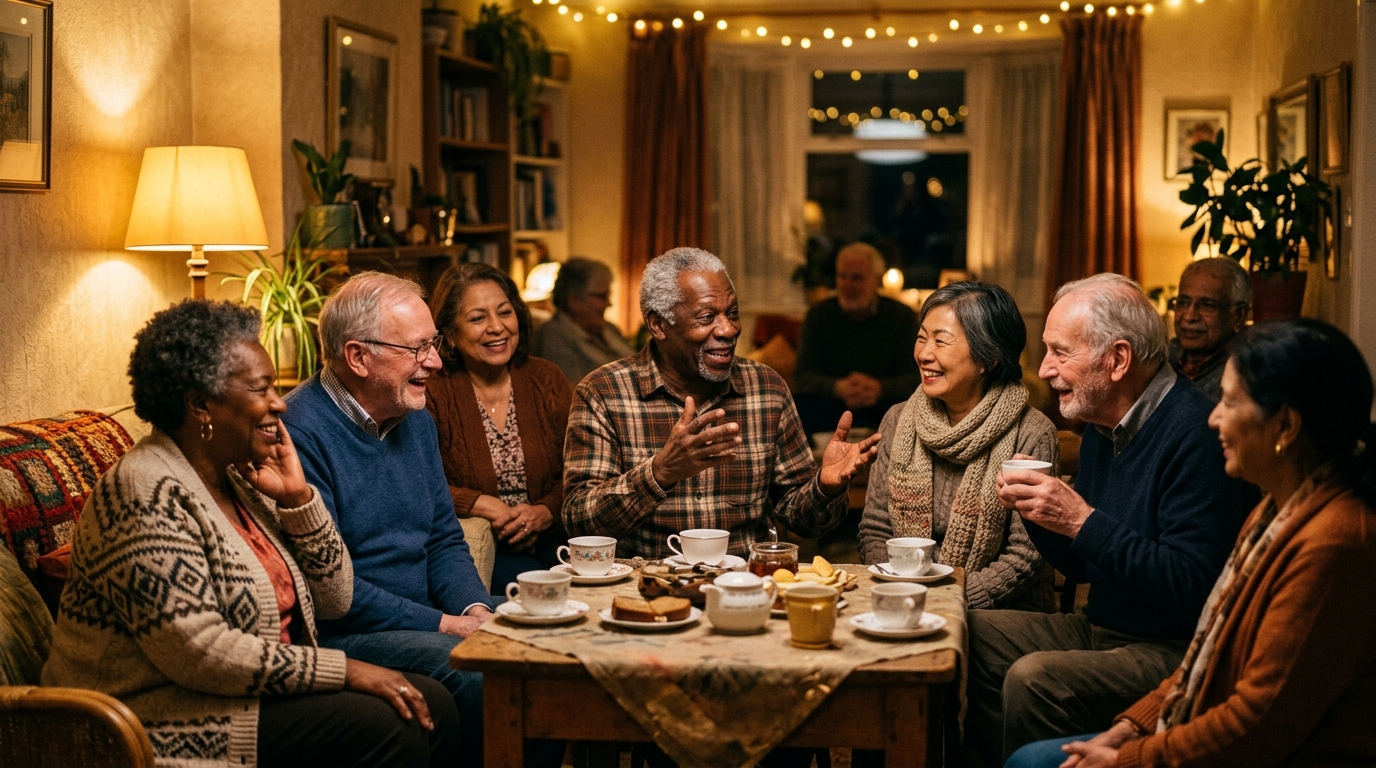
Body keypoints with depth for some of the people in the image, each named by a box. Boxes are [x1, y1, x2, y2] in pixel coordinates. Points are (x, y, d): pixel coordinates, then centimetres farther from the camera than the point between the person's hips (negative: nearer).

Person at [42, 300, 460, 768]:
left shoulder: (242, 480, 9)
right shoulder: (148, 495, -17)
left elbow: (334, 600, 10)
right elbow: (200, 653, -25)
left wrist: (297, 497, -4)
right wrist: (346, 671, -21)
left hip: (253, 692, 9)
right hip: (164, 724, -9)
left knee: (431, 706, -6)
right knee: (382, 726, -23)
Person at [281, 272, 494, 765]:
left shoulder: (416, 420, 12)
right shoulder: (302, 432, -16)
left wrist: (476, 610, -3)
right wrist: (442, 624, -18)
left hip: (424, 620, 8)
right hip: (342, 633, -8)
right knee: (478, 674, -29)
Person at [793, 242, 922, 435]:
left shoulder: (903, 317, 4)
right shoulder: (818, 316, 5)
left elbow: (916, 378, -4)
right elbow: (804, 376, -3)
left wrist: (880, 388, -27)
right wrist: (838, 388, -25)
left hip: (884, 411, 0)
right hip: (829, 409, 0)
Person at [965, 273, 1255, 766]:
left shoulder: (1195, 434, -19)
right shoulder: (1104, 428, 10)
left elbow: (1191, 586, -26)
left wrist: (1083, 521, -26)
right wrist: (1035, 508, -1)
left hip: (1177, 650, -10)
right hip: (1101, 629, 10)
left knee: (1034, 679, -27)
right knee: (972, 635, 0)